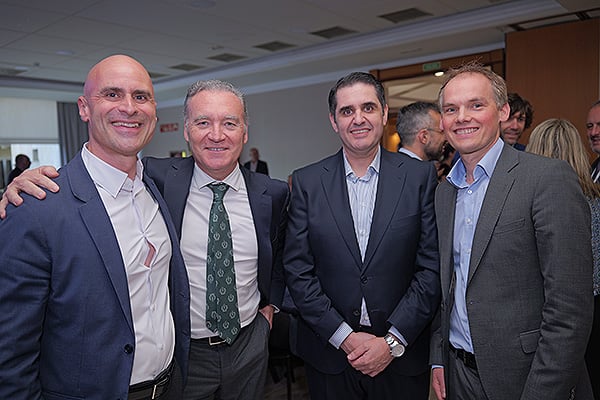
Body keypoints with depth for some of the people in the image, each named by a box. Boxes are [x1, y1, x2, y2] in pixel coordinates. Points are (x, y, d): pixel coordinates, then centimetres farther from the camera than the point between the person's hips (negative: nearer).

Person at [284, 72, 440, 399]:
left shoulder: (420, 176, -4)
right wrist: (344, 337, -10)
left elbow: (431, 268, -6)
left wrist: (393, 341, -11)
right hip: (329, 351, 1)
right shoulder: (307, 182, -3)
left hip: (402, 354, 0)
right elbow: (297, 270, -5)